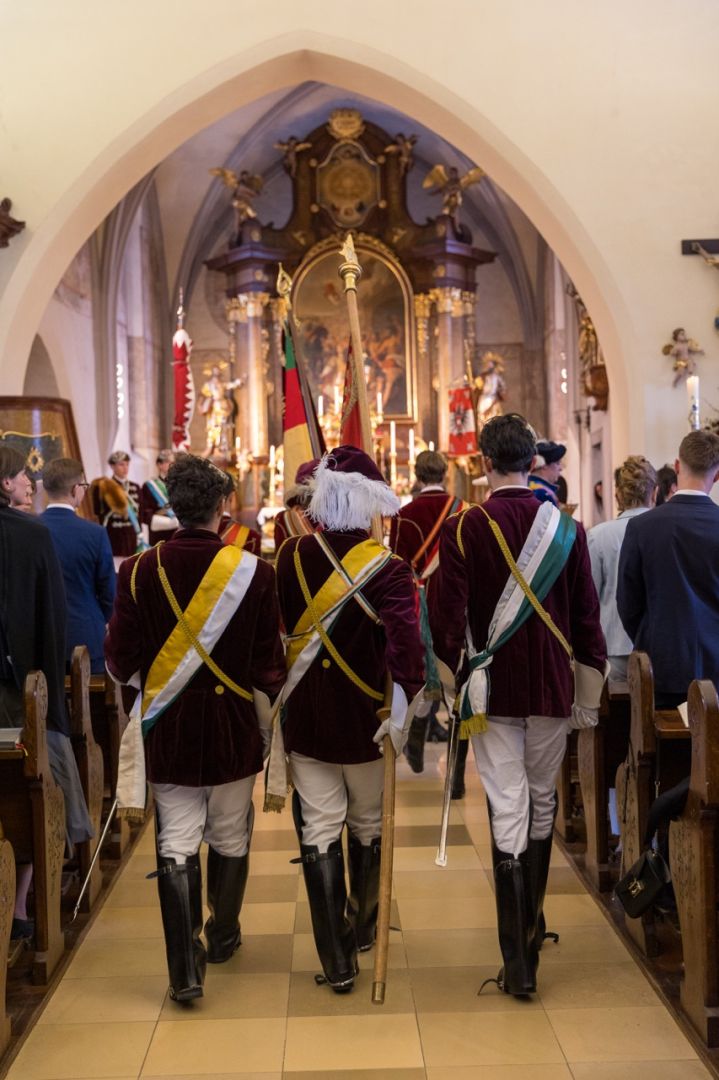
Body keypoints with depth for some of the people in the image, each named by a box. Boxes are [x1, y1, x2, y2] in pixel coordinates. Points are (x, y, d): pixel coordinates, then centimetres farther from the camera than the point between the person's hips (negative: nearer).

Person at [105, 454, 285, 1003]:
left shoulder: (139, 572, -10)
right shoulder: (255, 572, -13)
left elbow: (121, 663, -6)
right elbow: (270, 666, -10)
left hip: (167, 730, 0)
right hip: (234, 730, 0)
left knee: (177, 845, 8)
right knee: (231, 840, 18)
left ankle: (186, 968, 5)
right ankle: (223, 937, 37)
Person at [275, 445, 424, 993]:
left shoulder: (292, 556, -5)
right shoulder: (387, 566, -15)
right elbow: (404, 635, -28)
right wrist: (405, 701, -21)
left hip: (305, 716, 1)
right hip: (364, 719, -1)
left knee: (319, 831, 7)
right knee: (368, 826, 20)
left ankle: (337, 961, 9)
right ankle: (362, 928, 39)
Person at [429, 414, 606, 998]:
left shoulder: (463, 530, -10)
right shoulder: (568, 528, -4)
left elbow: (446, 619, -11)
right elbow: (587, 616, 0)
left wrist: (455, 668, 6)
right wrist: (589, 693, 10)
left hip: (493, 688, -2)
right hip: (551, 686, 2)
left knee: (508, 811, 2)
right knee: (543, 802, 18)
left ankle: (518, 959, 1)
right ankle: (532, 925, 35)